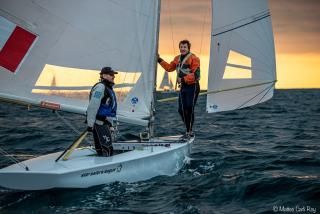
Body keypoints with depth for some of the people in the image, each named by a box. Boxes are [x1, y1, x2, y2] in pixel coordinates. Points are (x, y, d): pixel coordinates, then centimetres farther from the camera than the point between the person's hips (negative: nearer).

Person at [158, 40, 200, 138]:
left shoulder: (194, 59, -10)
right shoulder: (177, 59, 14)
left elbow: (195, 75, -18)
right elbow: (169, 68, 27)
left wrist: (183, 79, -21)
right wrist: (160, 60, 21)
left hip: (193, 87, -7)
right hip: (183, 87, 7)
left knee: (189, 108, -15)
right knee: (181, 110, 4)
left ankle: (190, 131, -8)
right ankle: (188, 130, 18)